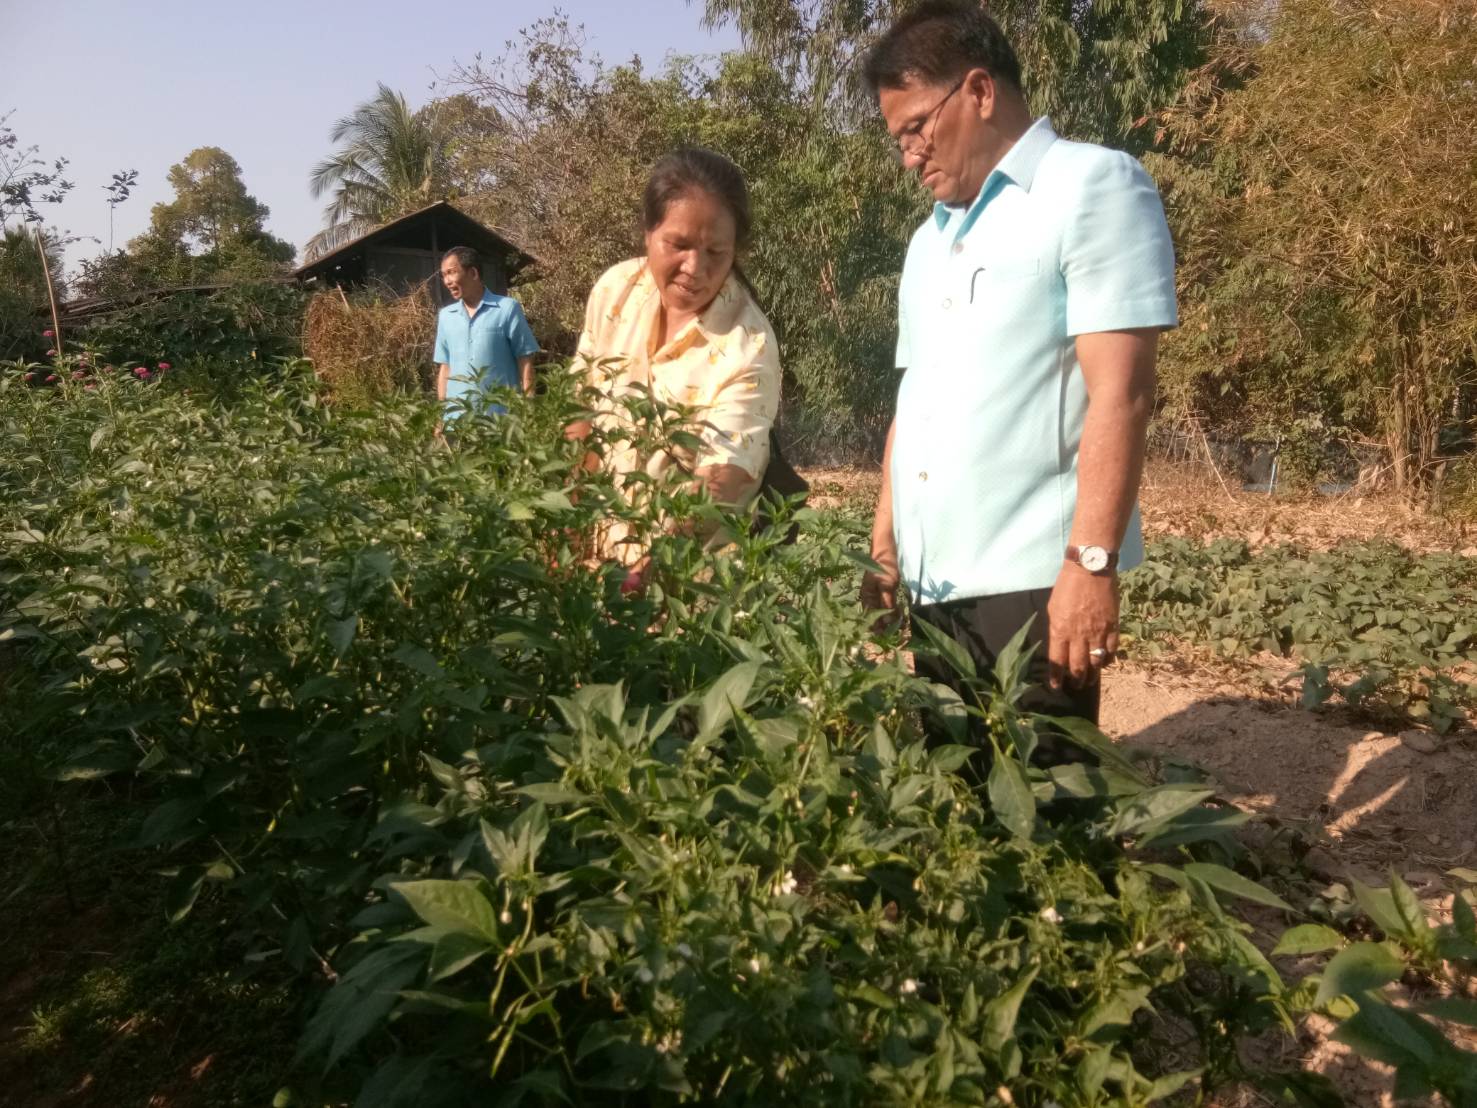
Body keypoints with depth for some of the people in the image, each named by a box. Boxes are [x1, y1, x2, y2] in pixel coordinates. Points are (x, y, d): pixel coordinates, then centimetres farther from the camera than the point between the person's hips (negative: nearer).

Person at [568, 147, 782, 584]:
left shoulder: (749, 349, -24)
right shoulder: (615, 290, -8)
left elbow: (719, 485, -30)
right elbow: (585, 409, 3)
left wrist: (654, 569, -45)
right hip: (607, 543, 5)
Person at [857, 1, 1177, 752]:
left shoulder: (1094, 187, -4)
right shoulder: (930, 238, 19)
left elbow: (1119, 392, -14)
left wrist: (1090, 563, -21)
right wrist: (884, 542, 16)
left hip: (1033, 581, -7)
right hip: (933, 584, 7)